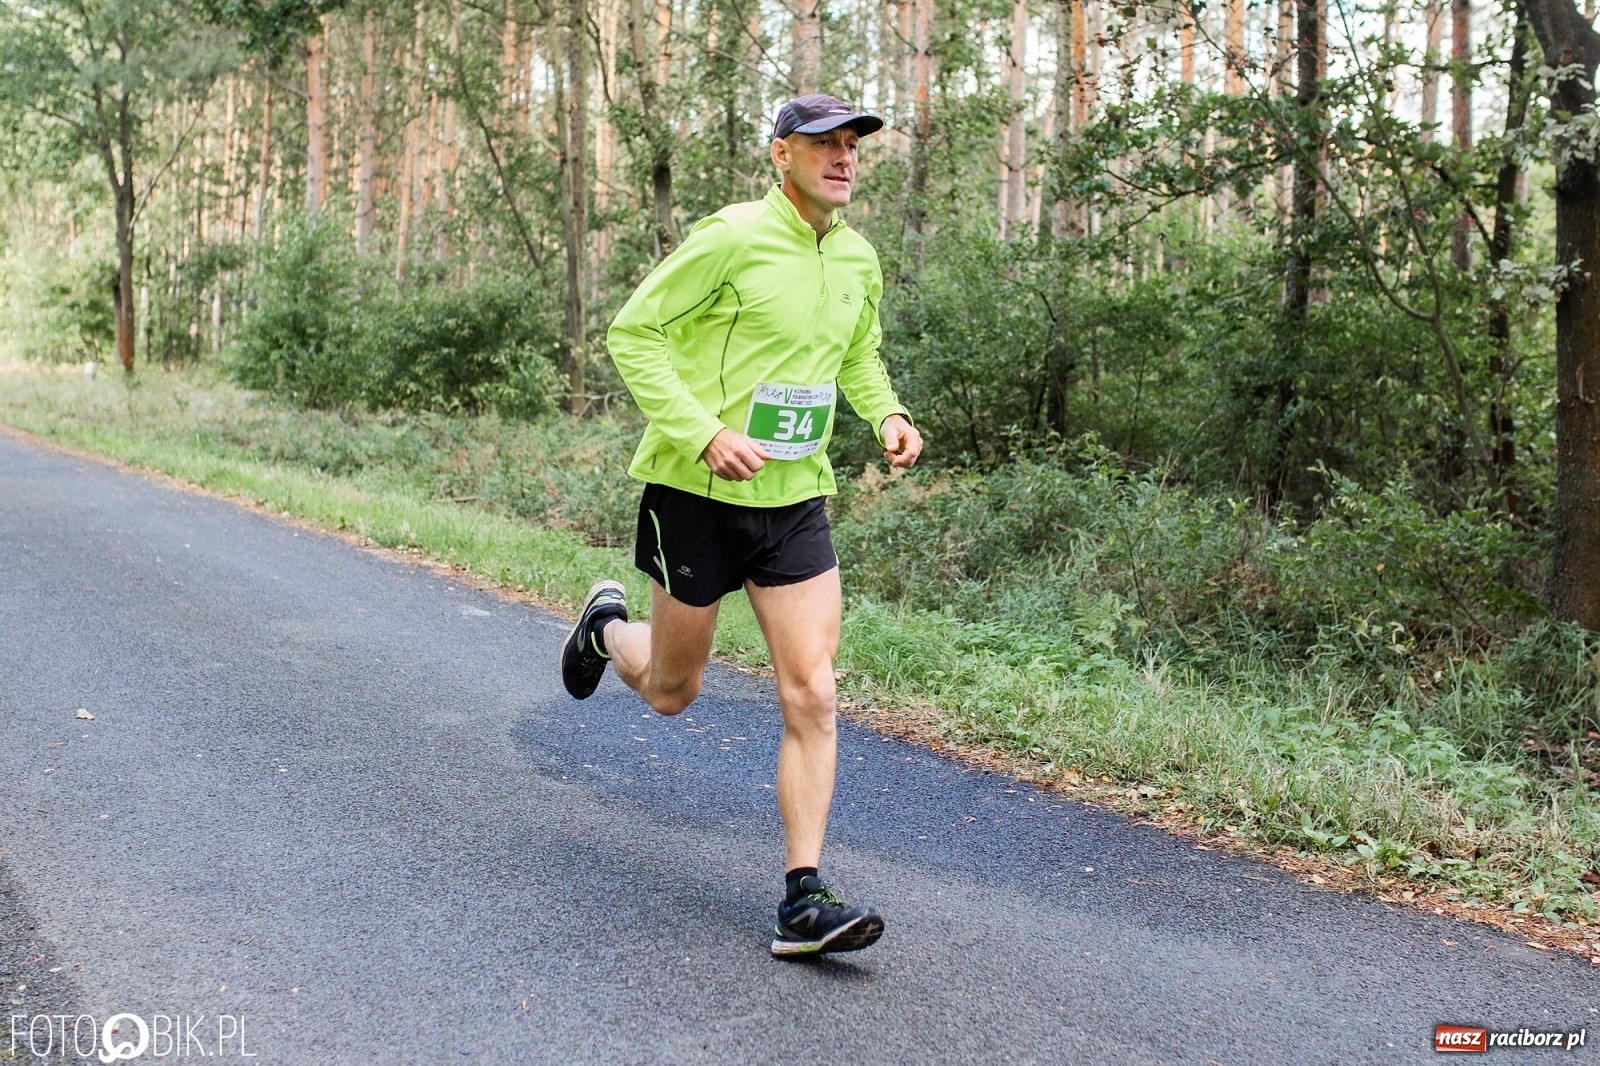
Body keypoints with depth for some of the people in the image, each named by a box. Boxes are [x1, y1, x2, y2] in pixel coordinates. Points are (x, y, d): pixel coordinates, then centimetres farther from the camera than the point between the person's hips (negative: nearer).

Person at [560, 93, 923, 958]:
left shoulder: (858, 260, 8)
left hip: (796, 501, 5)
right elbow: (633, 333, -13)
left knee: (812, 697, -6)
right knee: (671, 691, 12)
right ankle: (606, 627, 48)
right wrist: (704, 434, -23)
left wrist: (888, 414, 3)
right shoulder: (731, 238, -13)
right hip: (697, 491, -5)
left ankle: (802, 901, -1)